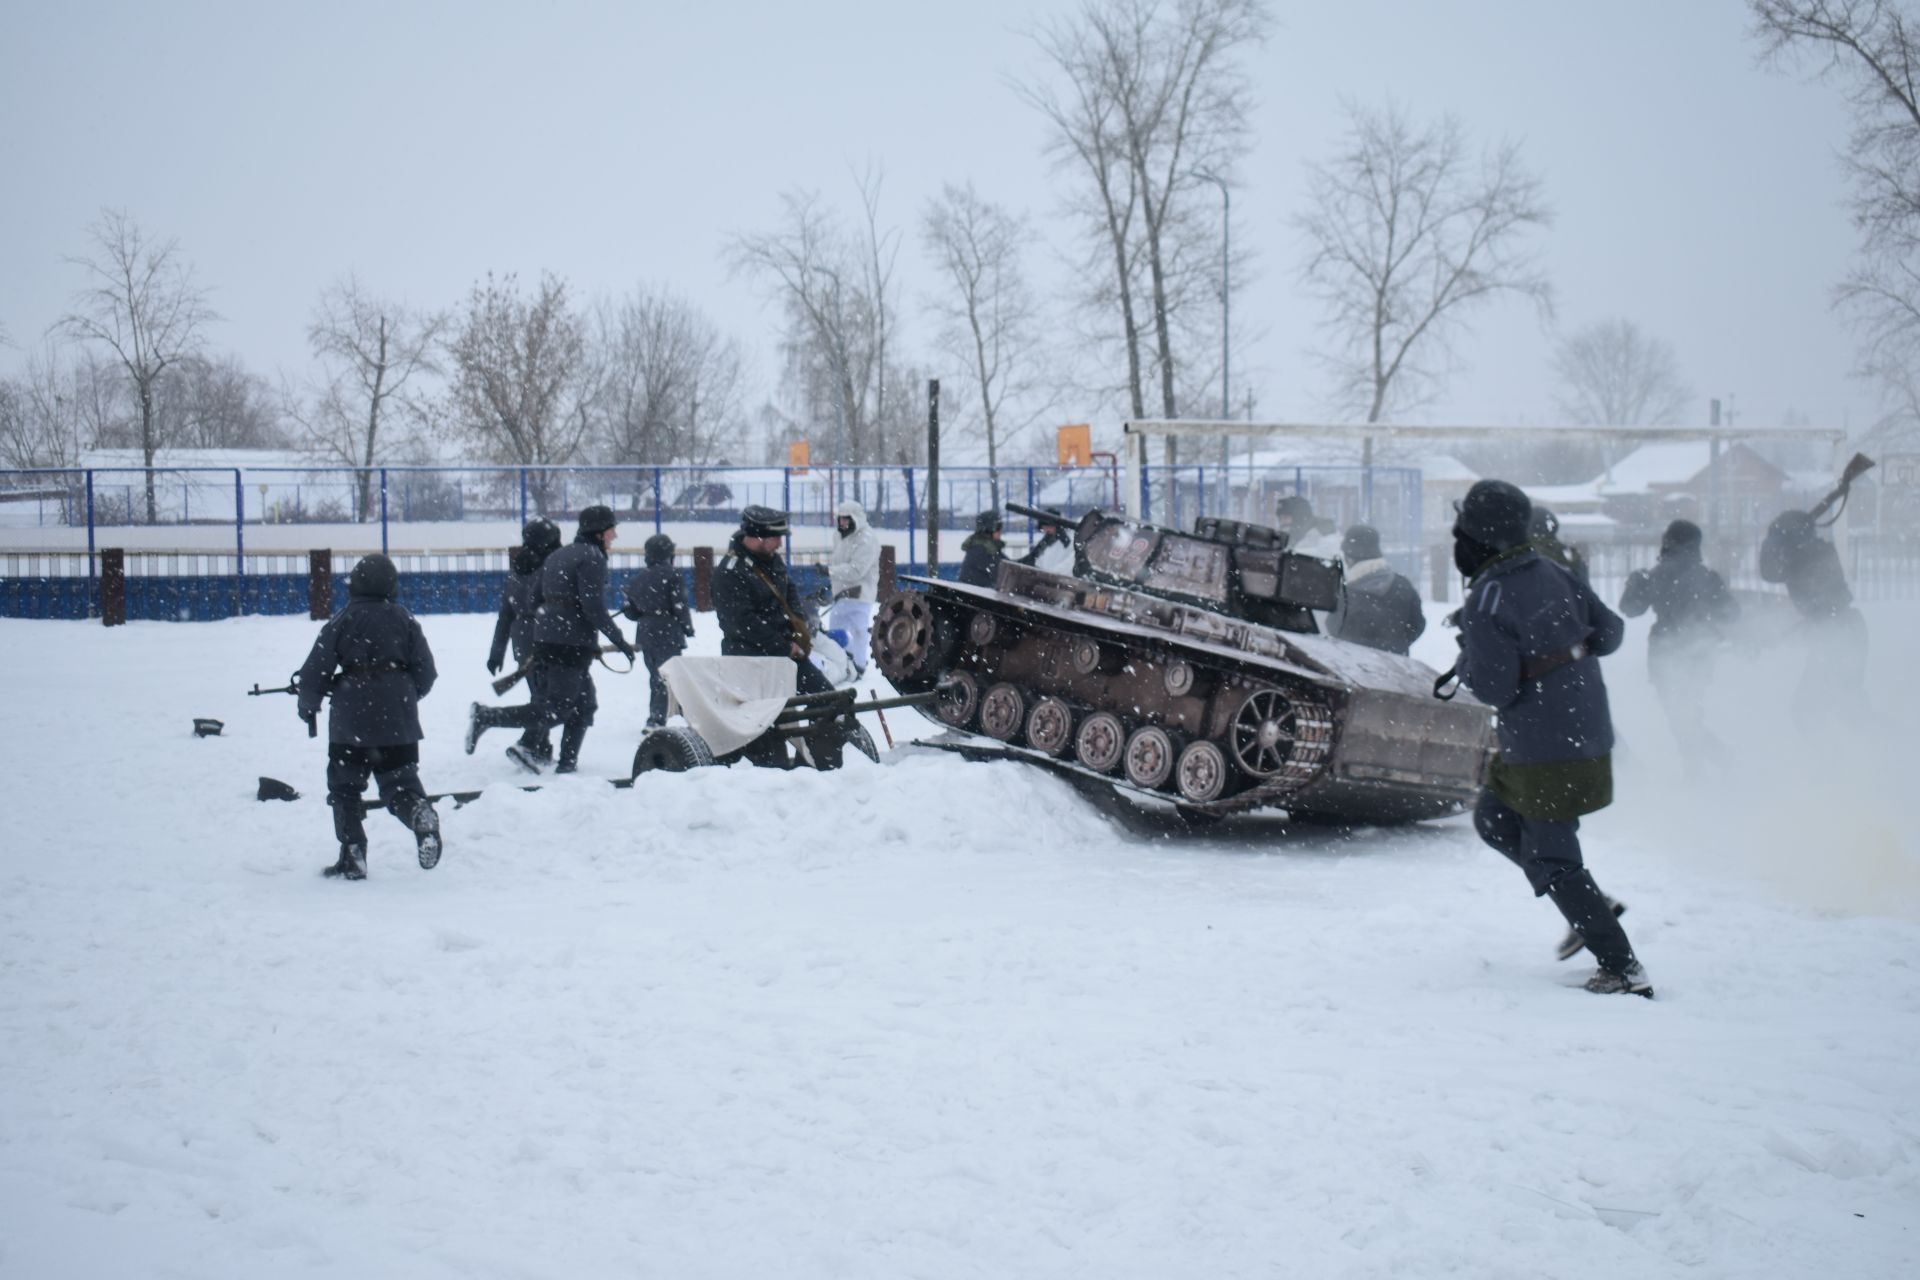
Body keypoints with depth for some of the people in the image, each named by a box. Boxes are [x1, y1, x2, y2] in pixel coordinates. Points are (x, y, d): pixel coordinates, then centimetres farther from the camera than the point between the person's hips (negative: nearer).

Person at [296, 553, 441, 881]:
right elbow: (426, 672, 4)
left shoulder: (342, 621, -3)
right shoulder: (404, 620, 4)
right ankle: (419, 812, -26)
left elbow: (315, 672, -3)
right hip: (398, 719, 2)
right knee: (400, 783, 7)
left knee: (345, 786, 12)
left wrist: (308, 706, 14)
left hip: (351, 719, -2)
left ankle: (352, 856, 5)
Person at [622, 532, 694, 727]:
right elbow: (679, 605, -12)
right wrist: (688, 628, 0)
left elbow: (630, 611, 11)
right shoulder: (672, 575, -10)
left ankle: (655, 717, 22)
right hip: (668, 635, -6)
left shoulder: (636, 579, 9)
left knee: (655, 675, 17)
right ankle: (658, 717, -12)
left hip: (645, 633, 6)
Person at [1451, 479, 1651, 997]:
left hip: (1545, 751, -9)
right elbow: (1610, 631, 11)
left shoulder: (1487, 601, -20)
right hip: (1588, 733, 9)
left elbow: (1496, 688, -20)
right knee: (1493, 819, 22)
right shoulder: (1553, 575, 3)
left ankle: (1624, 969, -1)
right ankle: (1592, 906, 21)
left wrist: (1467, 660, -1)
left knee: (1550, 858, 0)